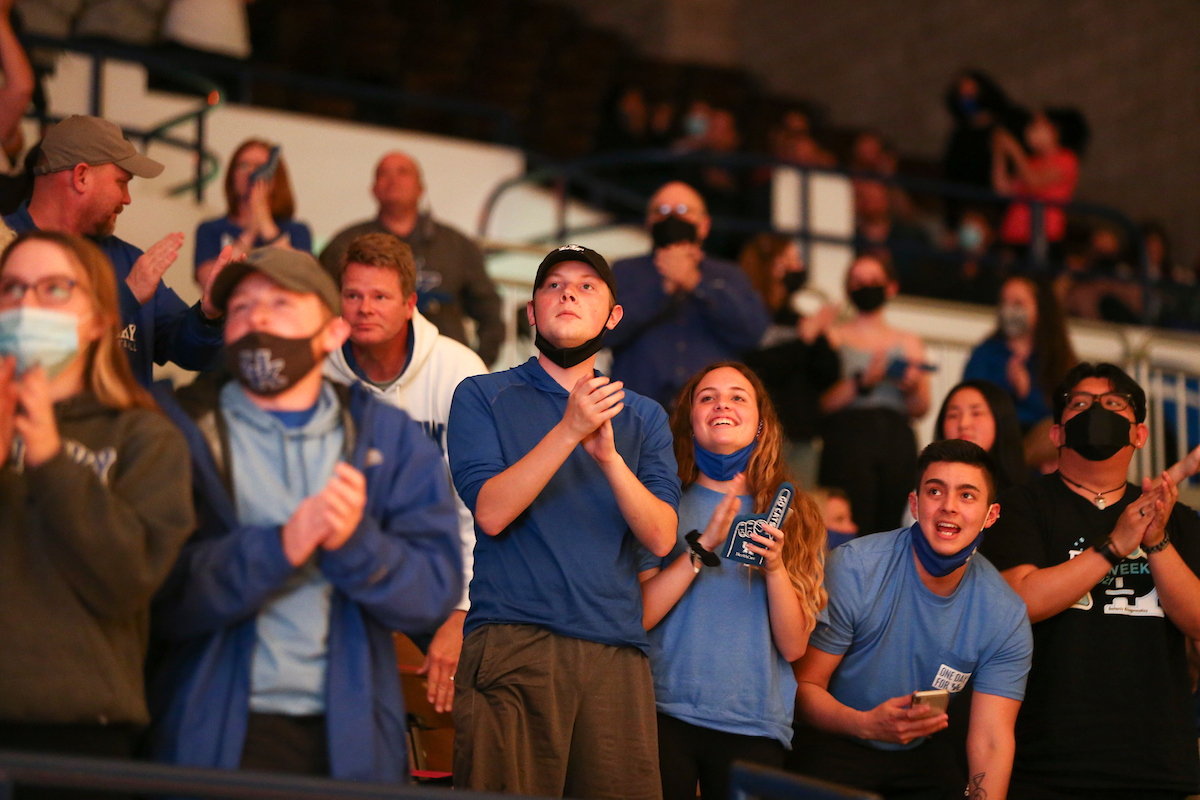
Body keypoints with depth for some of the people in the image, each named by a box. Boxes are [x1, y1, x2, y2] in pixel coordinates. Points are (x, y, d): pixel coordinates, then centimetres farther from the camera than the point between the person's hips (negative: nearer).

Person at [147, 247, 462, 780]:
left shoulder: (391, 439, 10)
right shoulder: (178, 427, 2)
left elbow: (436, 592, -1)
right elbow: (160, 593, -9)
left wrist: (355, 544, -18)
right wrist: (280, 547, -21)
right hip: (213, 736, -2)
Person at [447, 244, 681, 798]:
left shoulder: (643, 418, 19)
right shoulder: (483, 397, 10)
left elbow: (661, 538, 6)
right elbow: (490, 512, -5)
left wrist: (608, 455, -10)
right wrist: (571, 429, -12)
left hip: (617, 650, 3)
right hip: (512, 643, -2)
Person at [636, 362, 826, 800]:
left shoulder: (792, 517, 10)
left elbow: (794, 647, 3)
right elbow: (636, 615, -7)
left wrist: (775, 566, -11)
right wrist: (703, 547, -14)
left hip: (754, 726, 2)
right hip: (667, 714, -1)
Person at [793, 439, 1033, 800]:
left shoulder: (1007, 617, -8)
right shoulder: (853, 568, -16)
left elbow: (991, 742, -11)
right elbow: (806, 685, -13)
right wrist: (867, 724, -33)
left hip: (922, 752, 4)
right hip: (837, 743, -4)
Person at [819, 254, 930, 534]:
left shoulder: (909, 343, 20)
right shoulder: (835, 337, 11)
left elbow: (920, 409, 14)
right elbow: (823, 402, -2)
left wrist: (912, 387, -6)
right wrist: (862, 382, -14)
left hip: (897, 444, 3)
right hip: (848, 441, -3)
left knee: (889, 528, -7)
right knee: (854, 529, -16)